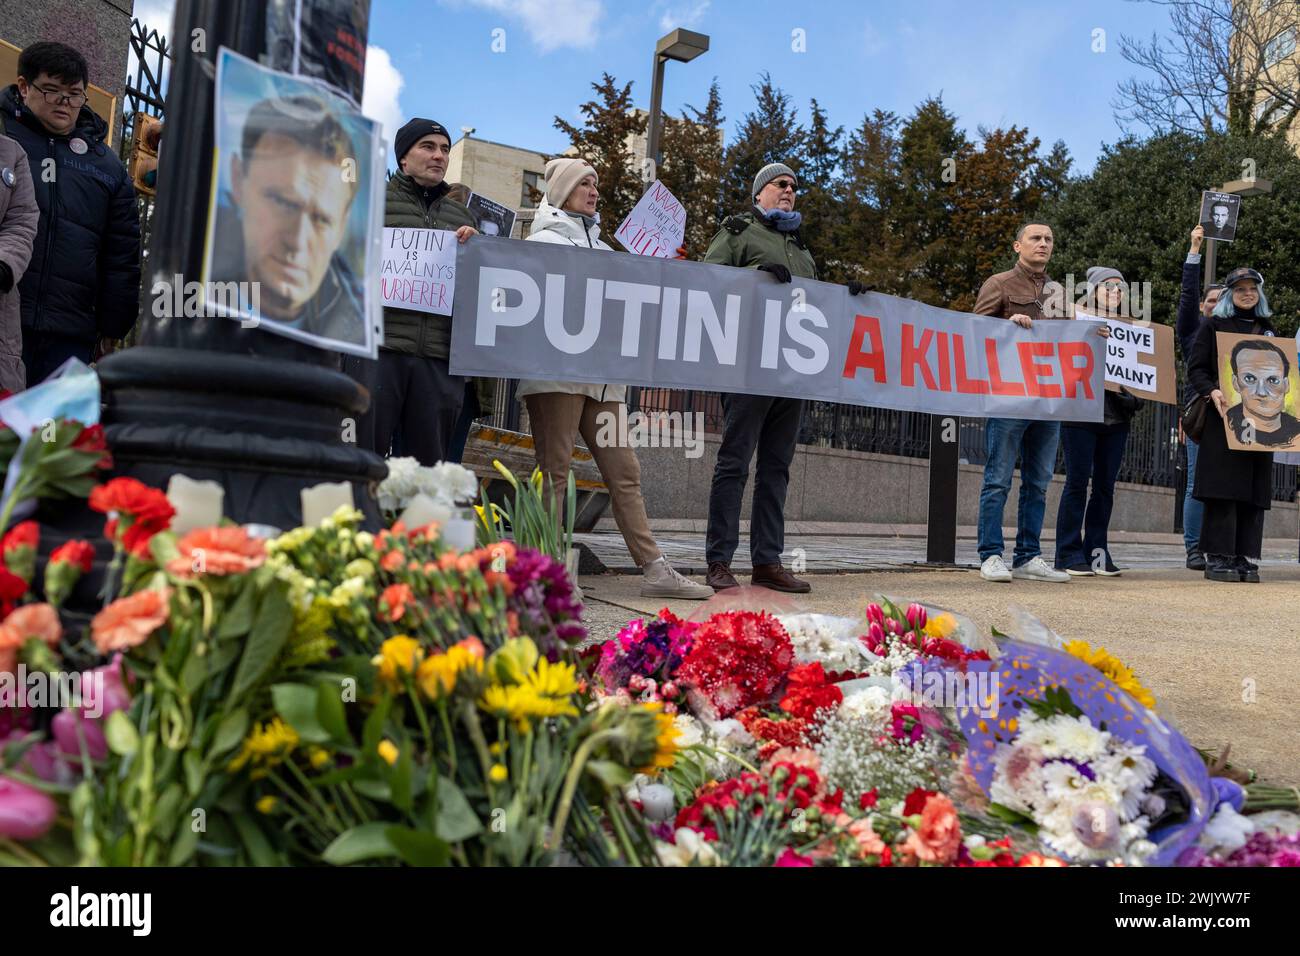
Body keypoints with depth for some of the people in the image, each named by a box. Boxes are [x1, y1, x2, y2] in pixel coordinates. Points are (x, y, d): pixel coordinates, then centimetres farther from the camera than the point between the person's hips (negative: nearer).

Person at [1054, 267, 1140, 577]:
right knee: (1077, 482, -4)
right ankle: (1069, 553, 0)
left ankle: (1097, 550, 10)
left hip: (1117, 417, 4)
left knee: (1105, 485, 5)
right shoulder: (1078, 318, 4)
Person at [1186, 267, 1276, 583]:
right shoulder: (1213, 325, 6)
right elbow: (1195, 369, -2)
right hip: (1223, 418, -4)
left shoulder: (1267, 329, 19)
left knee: (1254, 489, 0)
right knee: (1223, 487, -9)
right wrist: (1211, 392, -20)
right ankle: (1217, 558, -6)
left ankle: (1244, 557, 4)